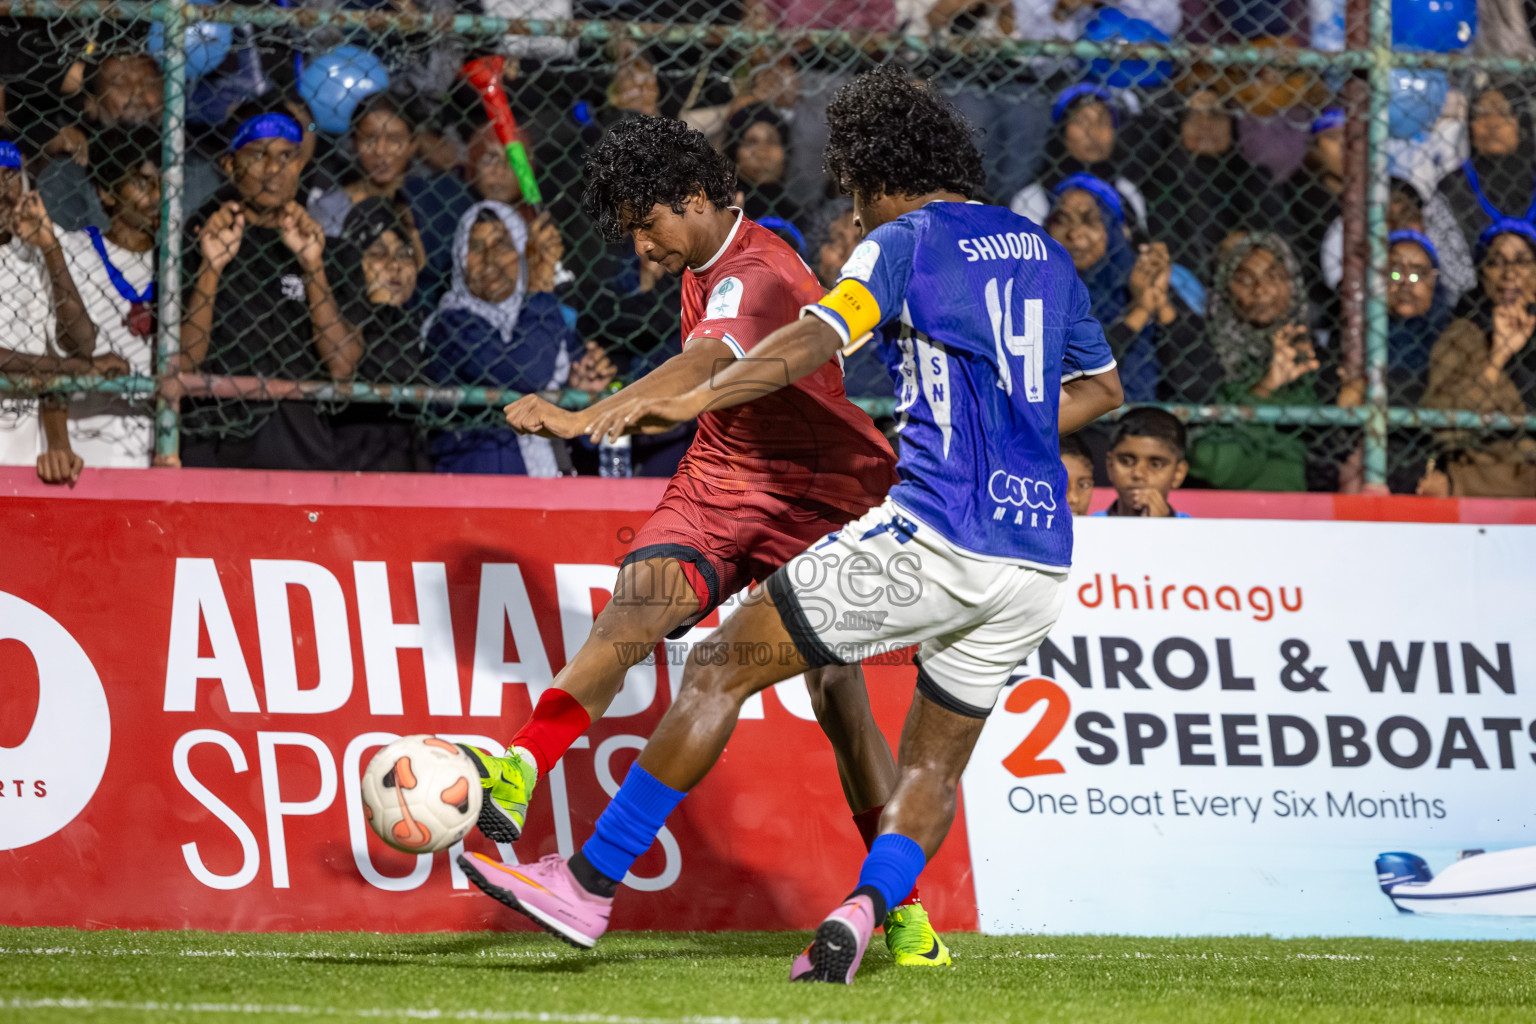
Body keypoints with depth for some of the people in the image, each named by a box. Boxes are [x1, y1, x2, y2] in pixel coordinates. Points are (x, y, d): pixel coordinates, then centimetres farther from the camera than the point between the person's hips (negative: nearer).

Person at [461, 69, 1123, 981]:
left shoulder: (906, 241, -2)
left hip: (935, 536, -7)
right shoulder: (1044, 252, 19)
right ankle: (868, 907, -12)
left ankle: (589, 888, 1)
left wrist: (692, 400, -23)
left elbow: (821, 335, -19)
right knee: (936, 763, 17)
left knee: (723, 668, 1)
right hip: (1043, 557, 7)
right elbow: (1102, 387, 31)